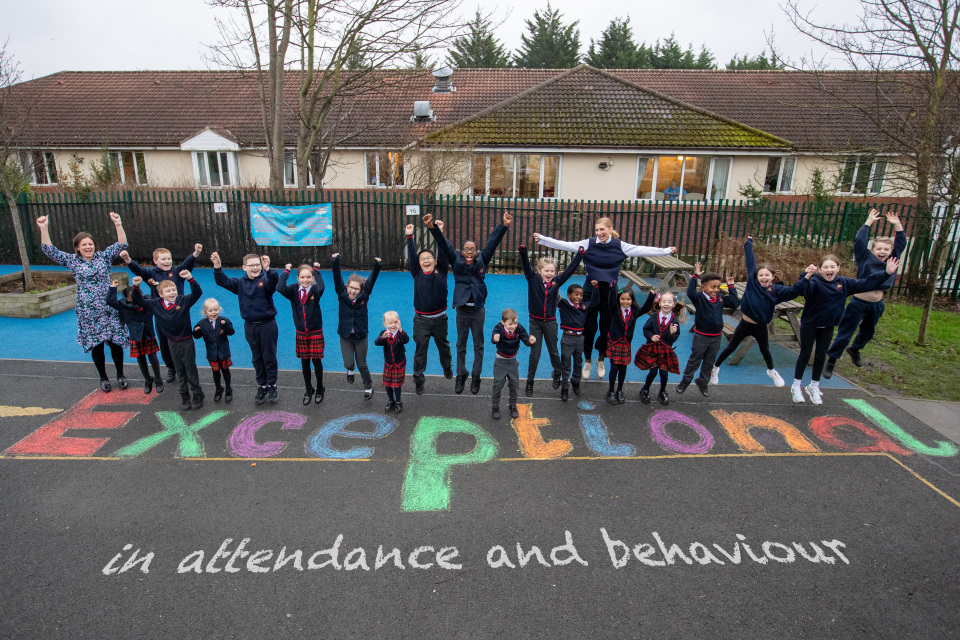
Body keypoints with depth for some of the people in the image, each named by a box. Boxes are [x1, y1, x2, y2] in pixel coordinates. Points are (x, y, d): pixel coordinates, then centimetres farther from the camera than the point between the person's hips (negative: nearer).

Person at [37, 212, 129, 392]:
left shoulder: (104, 256, 2)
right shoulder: (72, 261, 3)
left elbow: (121, 244, -7)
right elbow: (49, 251, -3)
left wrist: (118, 225, -19)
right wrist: (44, 229, -13)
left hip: (109, 309, 0)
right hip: (88, 312, 1)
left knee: (115, 342, 2)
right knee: (96, 345, 7)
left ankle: (120, 375, 19)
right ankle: (103, 378, 21)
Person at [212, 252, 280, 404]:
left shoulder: (265, 280, -11)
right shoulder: (240, 283, 3)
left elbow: (274, 280, -33)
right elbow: (222, 281, -4)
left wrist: (267, 269, -52)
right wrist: (217, 267, -20)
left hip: (267, 324, -4)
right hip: (250, 326, 4)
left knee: (269, 357, 6)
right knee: (257, 358, 14)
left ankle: (272, 386, 21)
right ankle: (262, 386, 28)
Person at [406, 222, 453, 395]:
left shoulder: (441, 271, -3)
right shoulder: (417, 273, -3)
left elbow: (444, 253, -12)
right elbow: (411, 255, -10)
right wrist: (409, 237, -16)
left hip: (440, 317, 1)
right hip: (421, 319, -1)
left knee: (443, 345, 21)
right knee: (420, 349, 3)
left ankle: (447, 367, 47)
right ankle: (418, 379, 14)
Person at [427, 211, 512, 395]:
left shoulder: (482, 260, -1)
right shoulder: (456, 260, -2)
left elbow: (492, 242, -10)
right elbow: (444, 245, -12)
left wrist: (504, 225, -21)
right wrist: (433, 228, -25)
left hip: (478, 309, 0)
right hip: (462, 309, 0)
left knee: (478, 345, 10)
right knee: (461, 344, 13)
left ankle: (476, 377, 23)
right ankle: (461, 376, 27)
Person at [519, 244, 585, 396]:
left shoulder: (557, 281, -5)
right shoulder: (533, 279, -10)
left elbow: (570, 269, -5)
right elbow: (526, 265, -22)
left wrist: (580, 254, -12)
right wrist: (523, 251, -38)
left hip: (550, 322, 2)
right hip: (535, 321, -2)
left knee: (553, 351, 16)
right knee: (534, 353, 5)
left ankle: (557, 375, 42)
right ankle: (530, 382, 21)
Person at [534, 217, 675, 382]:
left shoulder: (620, 246, -2)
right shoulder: (588, 244, -6)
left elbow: (642, 250, 3)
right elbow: (564, 245, -10)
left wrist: (666, 251, 4)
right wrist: (542, 239, -16)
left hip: (609, 293, 1)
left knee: (606, 328, 9)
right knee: (589, 328, 5)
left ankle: (601, 360, 31)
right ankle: (587, 361, 24)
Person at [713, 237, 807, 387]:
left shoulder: (776, 290, -10)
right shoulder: (753, 281, -11)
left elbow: (793, 291, -24)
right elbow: (750, 261, -5)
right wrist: (748, 243, 1)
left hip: (760, 327, 1)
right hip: (745, 324, -1)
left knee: (765, 350, 24)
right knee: (731, 347, 11)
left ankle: (771, 371, 49)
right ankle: (715, 368, 27)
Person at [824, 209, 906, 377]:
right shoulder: (866, 258, -7)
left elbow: (901, 243, 7)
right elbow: (859, 241, -17)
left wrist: (897, 225, 3)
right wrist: (869, 222, -13)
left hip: (877, 305, 6)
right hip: (859, 303, -5)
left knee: (867, 333, 25)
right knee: (844, 334, -2)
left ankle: (854, 349, 52)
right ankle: (831, 361, 8)